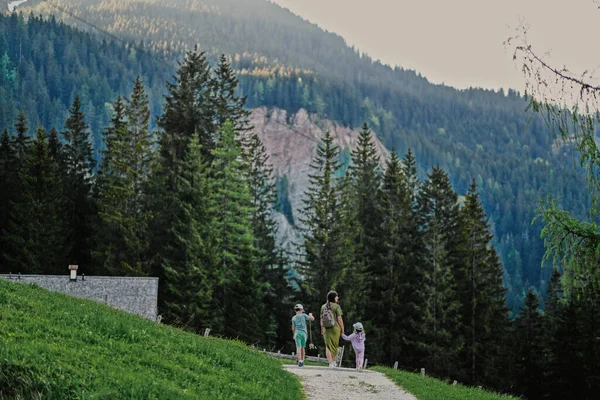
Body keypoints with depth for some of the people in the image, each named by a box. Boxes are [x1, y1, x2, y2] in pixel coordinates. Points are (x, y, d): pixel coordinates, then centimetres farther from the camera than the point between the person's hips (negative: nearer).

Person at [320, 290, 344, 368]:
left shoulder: (323, 307, 5)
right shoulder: (336, 306, -9)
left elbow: (321, 319, 7)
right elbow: (339, 319, -11)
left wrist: (322, 329, 14)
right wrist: (342, 329, -3)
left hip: (326, 328, 3)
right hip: (335, 328, -3)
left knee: (328, 346, 5)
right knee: (335, 345, 15)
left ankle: (330, 363, -4)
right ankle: (334, 361, 24)